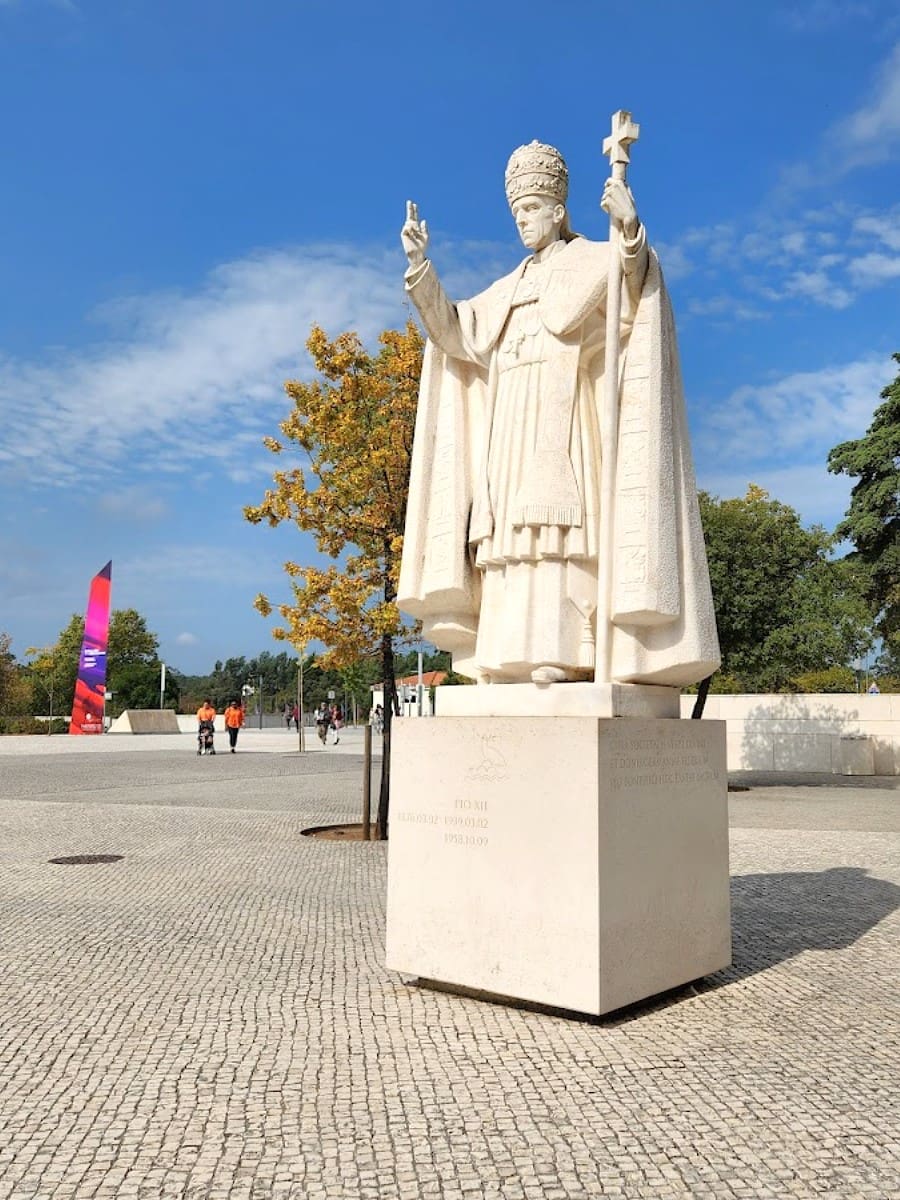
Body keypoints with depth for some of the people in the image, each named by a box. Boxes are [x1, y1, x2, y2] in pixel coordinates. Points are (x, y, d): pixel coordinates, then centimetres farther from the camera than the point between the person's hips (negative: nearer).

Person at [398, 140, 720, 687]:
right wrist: (420, 265, 11)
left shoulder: (589, 262, 7)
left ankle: (557, 651, -22)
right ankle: (511, 654, -4)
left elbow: (631, 281, -15)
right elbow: (455, 332, 18)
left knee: (554, 529, -18)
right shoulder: (510, 287, 27)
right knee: (510, 534, -2)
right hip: (511, 431, 7)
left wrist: (631, 231, -35)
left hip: (560, 424, -7)